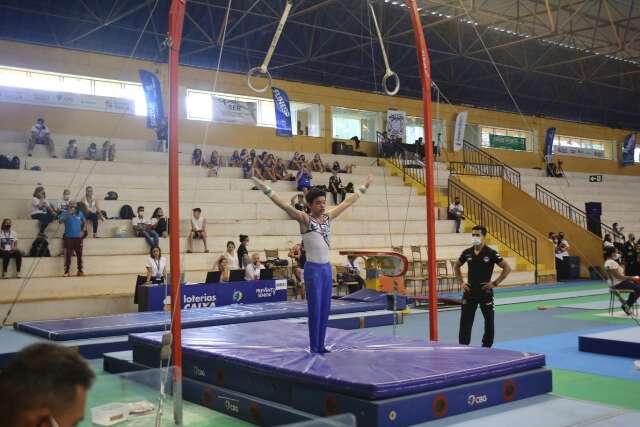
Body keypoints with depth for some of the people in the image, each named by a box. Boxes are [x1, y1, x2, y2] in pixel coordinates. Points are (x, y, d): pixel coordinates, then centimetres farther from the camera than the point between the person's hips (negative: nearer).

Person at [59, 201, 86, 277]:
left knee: (79, 254, 5)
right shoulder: (65, 213, 0)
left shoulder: (80, 213, 8)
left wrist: (83, 231, 6)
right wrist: (69, 213, -25)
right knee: (68, 255, -3)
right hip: (68, 237, -2)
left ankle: (80, 270, 13)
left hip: (78, 237, 3)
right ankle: (66, 271, 2)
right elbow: (61, 220, -17)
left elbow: (84, 222, 18)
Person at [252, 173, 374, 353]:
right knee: (315, 310, -1)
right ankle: (314, 349, 8)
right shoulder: (304, 219, -7)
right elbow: (285, 205, -20)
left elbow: (348, 202, 17)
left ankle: (321, 347, 19)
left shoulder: (328, 217, 9)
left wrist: (363, 187, 24)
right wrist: (266, 189, -31)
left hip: (327, 268, 6)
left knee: (325, 310, 10)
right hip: (313, 269, -6)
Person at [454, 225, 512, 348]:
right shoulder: (467, 253, 1)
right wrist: (461, 282, 8)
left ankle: (486, 347, 24)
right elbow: (456, 266, 17)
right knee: (465, 321, 1)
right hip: (470, 292, 3)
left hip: (485, 292, -2)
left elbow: (507, 268, -7)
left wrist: (495, 283, -10)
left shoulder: (491, 253, -10)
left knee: (489, 321, 9)